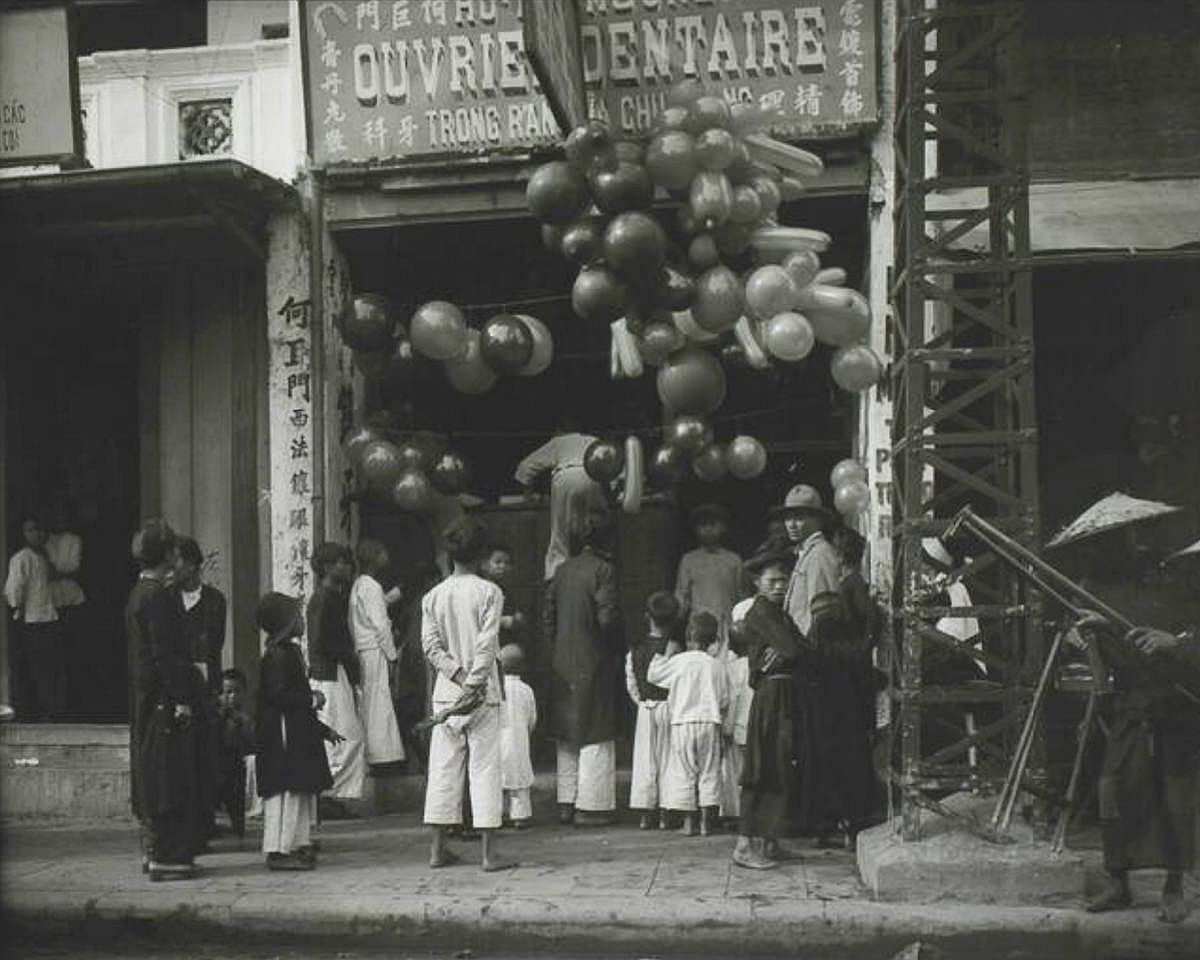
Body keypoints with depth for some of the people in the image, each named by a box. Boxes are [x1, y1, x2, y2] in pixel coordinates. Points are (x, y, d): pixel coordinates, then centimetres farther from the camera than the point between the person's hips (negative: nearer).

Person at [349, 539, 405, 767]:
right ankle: (382, 753, -10)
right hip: (376, 650, -10)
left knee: (368, 705, 9)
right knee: (380, 703, -9)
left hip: (363, 649, 10)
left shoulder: (358, 585, 16)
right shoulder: (371, 586, -13)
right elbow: (380, 624, -16)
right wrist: (392, 654, -10)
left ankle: (371, 754, 10)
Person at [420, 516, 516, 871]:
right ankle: (489, 851, -4)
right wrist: (473, 685, -13)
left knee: (443, 768, 9)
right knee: (485, 767, -2)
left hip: (446, 692, 4)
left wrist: (460, 676, -6)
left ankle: (438, 848, 10)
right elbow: (486, 645, -14)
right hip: (483, 694, -4)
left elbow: (432, 645, -1)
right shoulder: (489, 592, -7)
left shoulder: (433, 596, 5)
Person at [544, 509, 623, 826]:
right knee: (595, 735, 0)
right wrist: (616, 648, -3)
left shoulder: (563, 570, 5)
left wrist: (554, 648, 14)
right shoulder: (602, 570, -13)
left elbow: (547, 614, 7)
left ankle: (567, 803, 18)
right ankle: (591, 806, 0)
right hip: (593, 662, -6)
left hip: (562, 664, 6)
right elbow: (607, 617, -18)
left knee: (567, 736, 14)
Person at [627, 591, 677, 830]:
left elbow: (631, 684, 3)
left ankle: (646, 813, 6)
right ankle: (664, 813, 3)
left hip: (646, 708, 3)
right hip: (669, 707, -3)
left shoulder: (635, 650, -1)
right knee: (667, 760, 4)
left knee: (645, 760, 7)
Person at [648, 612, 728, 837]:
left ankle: (688, 822, 4)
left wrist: (667, 653, 16)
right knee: (709, 773, 7)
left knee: (683, 773, 5)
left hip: (682, 723, -1)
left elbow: (653, 675, 7)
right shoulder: (715, 667, 2)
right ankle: (706, 821, 5)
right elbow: (724, 701, 5)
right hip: (709, 722, 1)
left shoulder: (678, 662, -4)